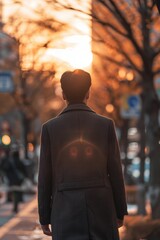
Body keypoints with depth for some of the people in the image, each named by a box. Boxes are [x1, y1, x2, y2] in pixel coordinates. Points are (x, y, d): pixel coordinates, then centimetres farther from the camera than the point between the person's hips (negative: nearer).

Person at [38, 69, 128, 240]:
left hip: (66, 208, 0)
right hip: (100, 207, 0)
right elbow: (115, 172, 1)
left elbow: (44, 177, 1)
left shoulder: (50, 128, 0)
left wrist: (44, 217, 8)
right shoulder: (106, 125, 0)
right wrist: (120, 211, 10)